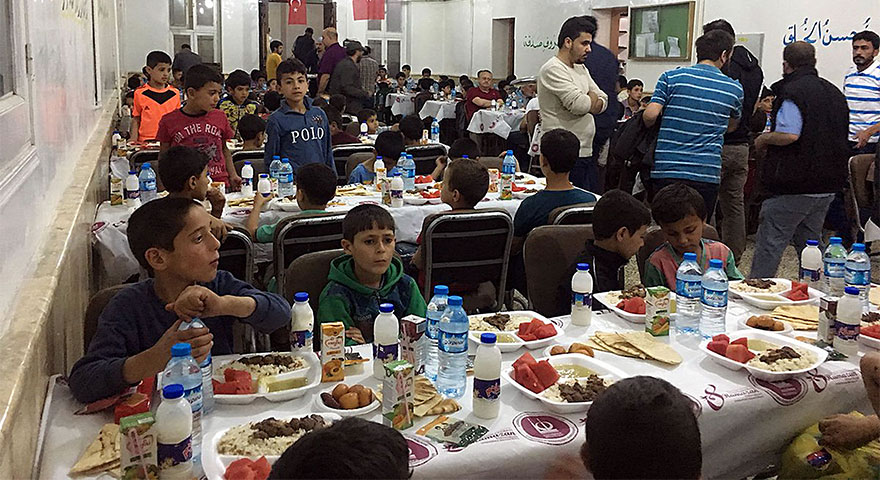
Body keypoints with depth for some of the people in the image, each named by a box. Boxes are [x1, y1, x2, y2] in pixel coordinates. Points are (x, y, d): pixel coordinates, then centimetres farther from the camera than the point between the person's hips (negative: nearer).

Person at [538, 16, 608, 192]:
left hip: (586, 152, 9)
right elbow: (578, 104, -22)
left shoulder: (582, 69, 18)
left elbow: (603, 101, 13)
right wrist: (592, 98, 1)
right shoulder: (553, 69, -12)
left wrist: (586, 103, -8)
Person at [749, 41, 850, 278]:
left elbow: (790, 134, -26)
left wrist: (763, 139, -7)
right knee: (809, 243, 17)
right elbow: (840, 136, 24)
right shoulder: (834, 92, 16)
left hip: (795, 185, -8)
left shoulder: (792, 91, -13)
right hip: (829, 184, 9)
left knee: (770, 242, -3)